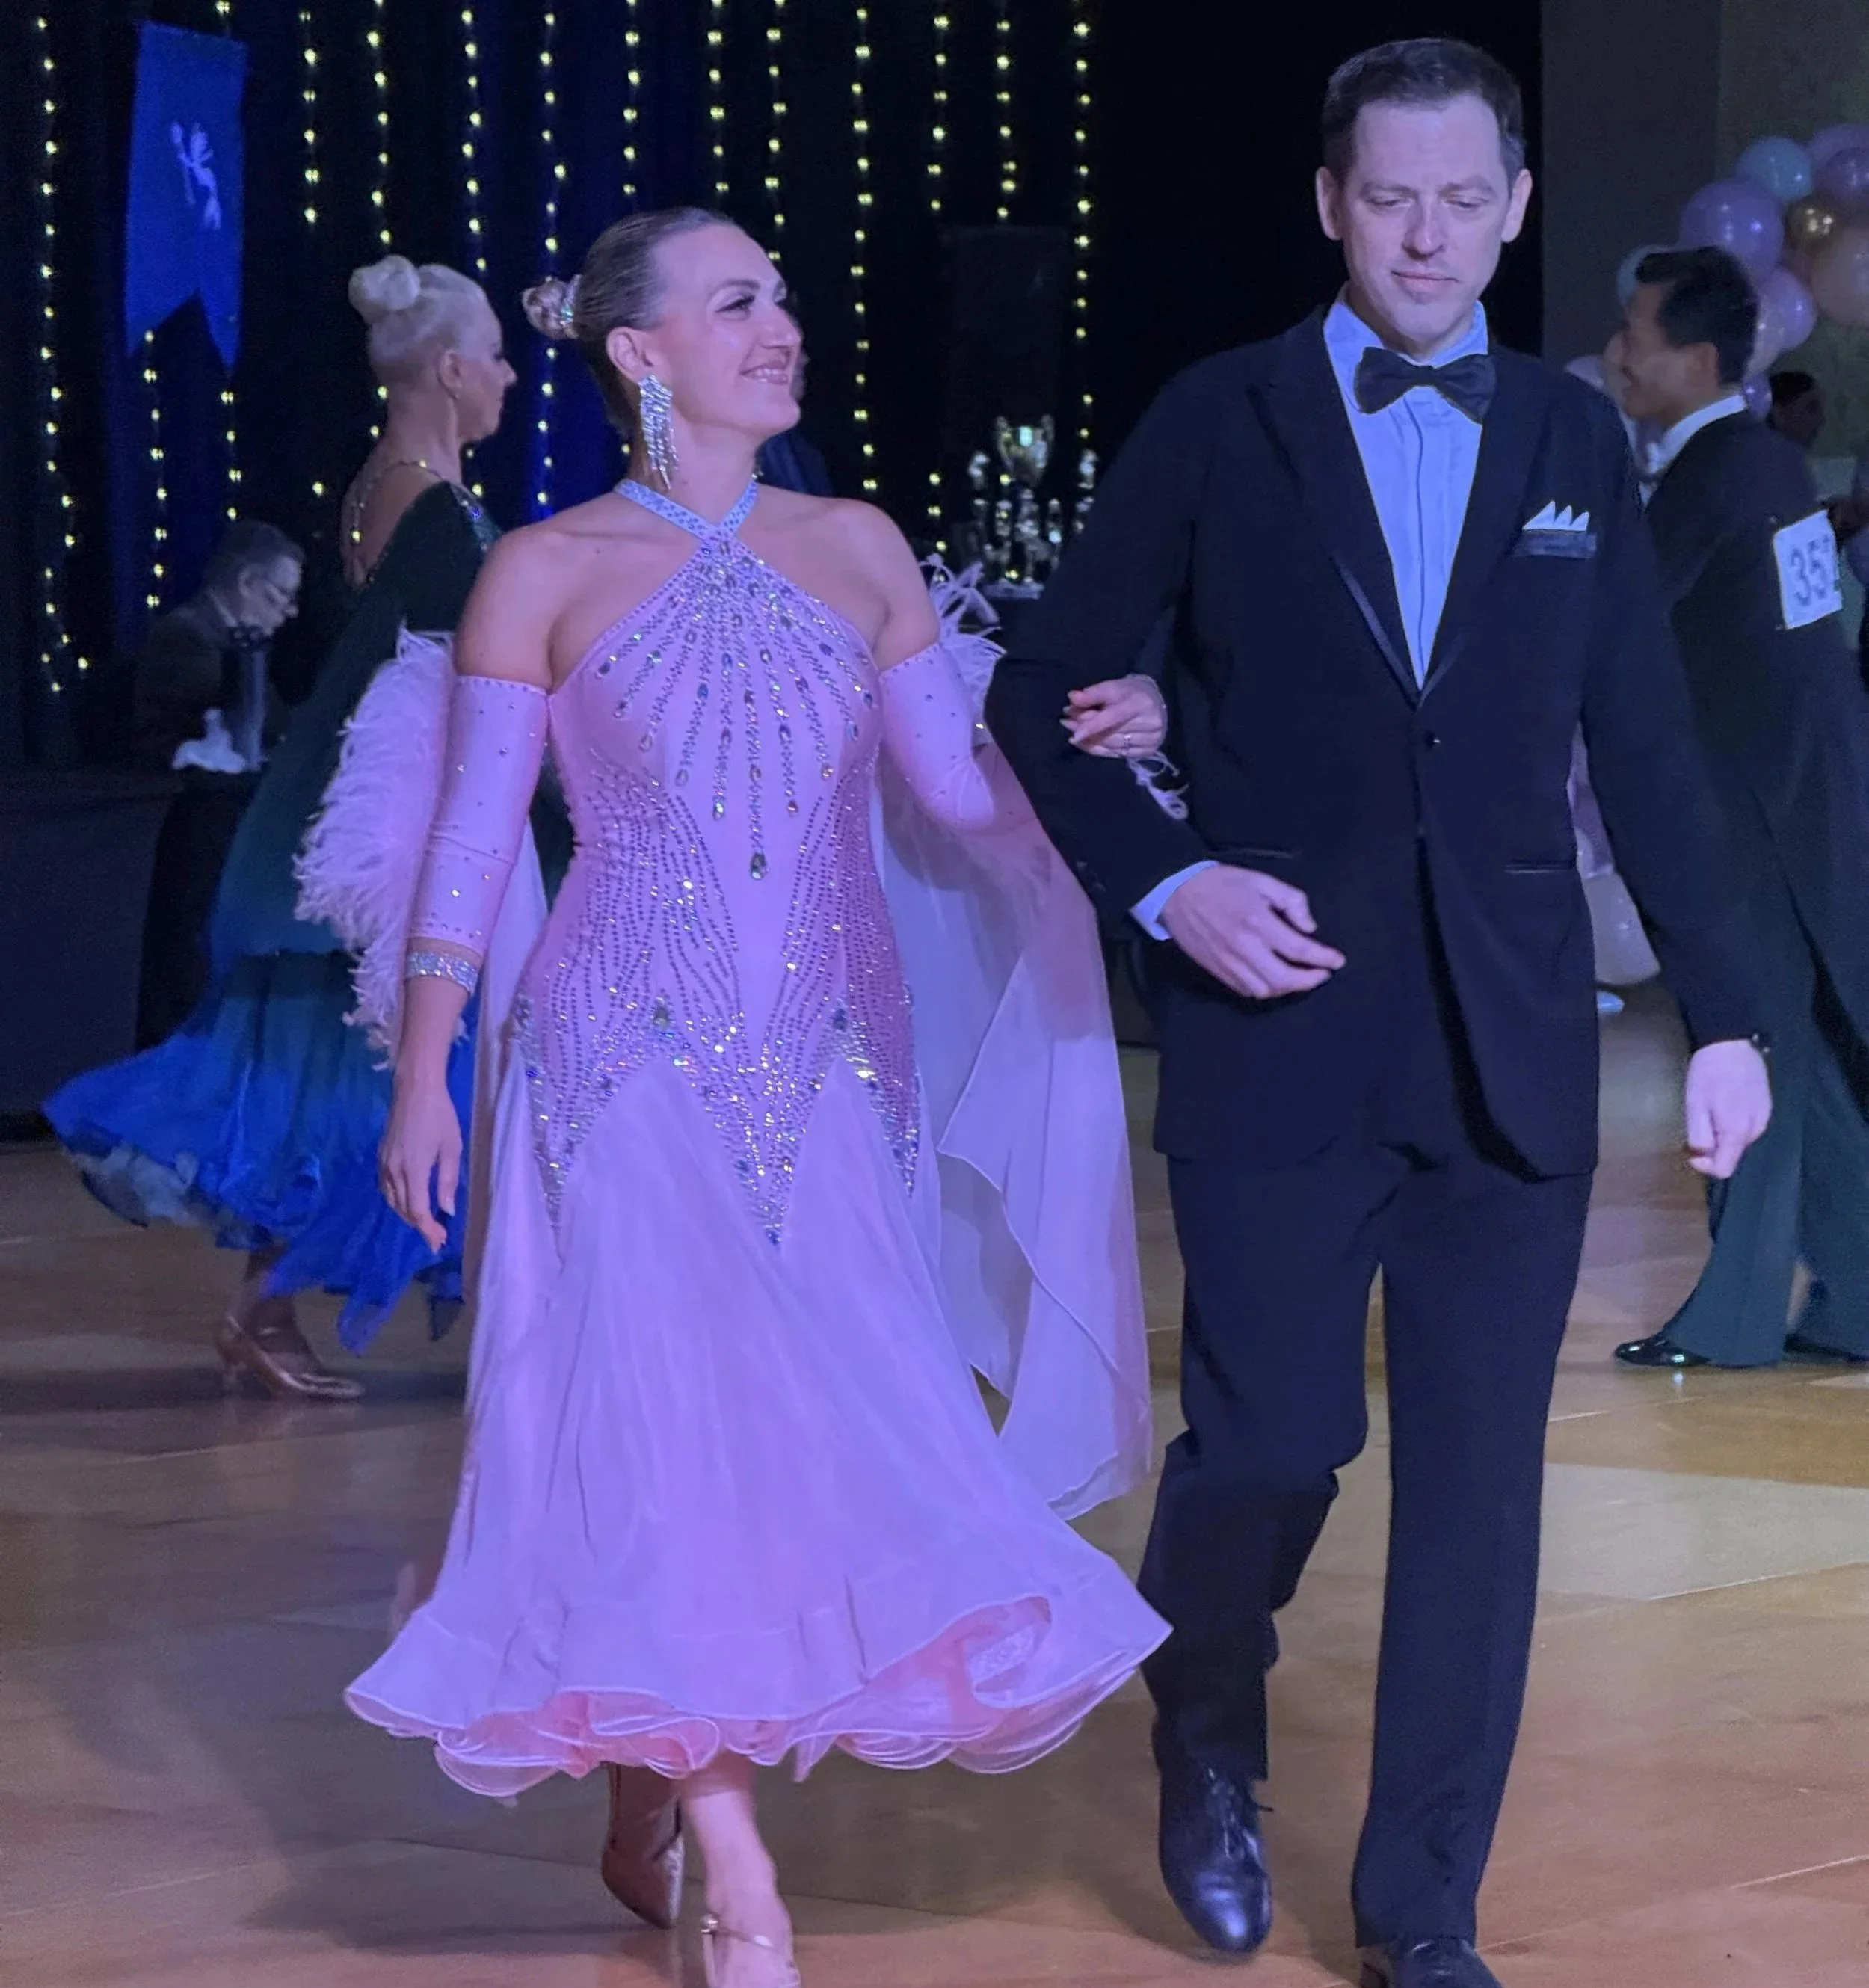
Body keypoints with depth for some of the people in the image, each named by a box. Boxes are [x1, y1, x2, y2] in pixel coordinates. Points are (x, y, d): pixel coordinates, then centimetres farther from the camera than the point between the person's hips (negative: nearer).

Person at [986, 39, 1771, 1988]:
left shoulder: (1573, 441, 9)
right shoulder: (1218, 426, 1)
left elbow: (1644, 747, 11)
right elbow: (1038, 695, 4)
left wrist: (1722, 1011, 8)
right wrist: (1166, 881, -9)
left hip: (1509, 1050, 2)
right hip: (1280, 1035, -2)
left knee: (1478, 1481, 2)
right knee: (1271, 1441, -4)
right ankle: (1206, 1752, 27)